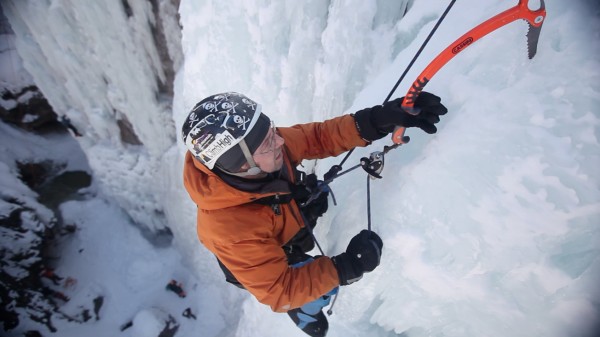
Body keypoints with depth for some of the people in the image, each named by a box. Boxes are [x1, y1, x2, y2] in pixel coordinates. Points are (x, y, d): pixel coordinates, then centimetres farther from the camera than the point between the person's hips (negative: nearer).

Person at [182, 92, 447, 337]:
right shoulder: (231, 229, -46)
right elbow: (277, 290, -34)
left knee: (323, 191, 11)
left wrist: (377, 120, -38)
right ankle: (302, 312, 26)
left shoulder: (260, 144, -32)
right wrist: (347, 268, -38)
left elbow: (317, 137, -23)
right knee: (324, 288, -10)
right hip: (264, 263, -5)